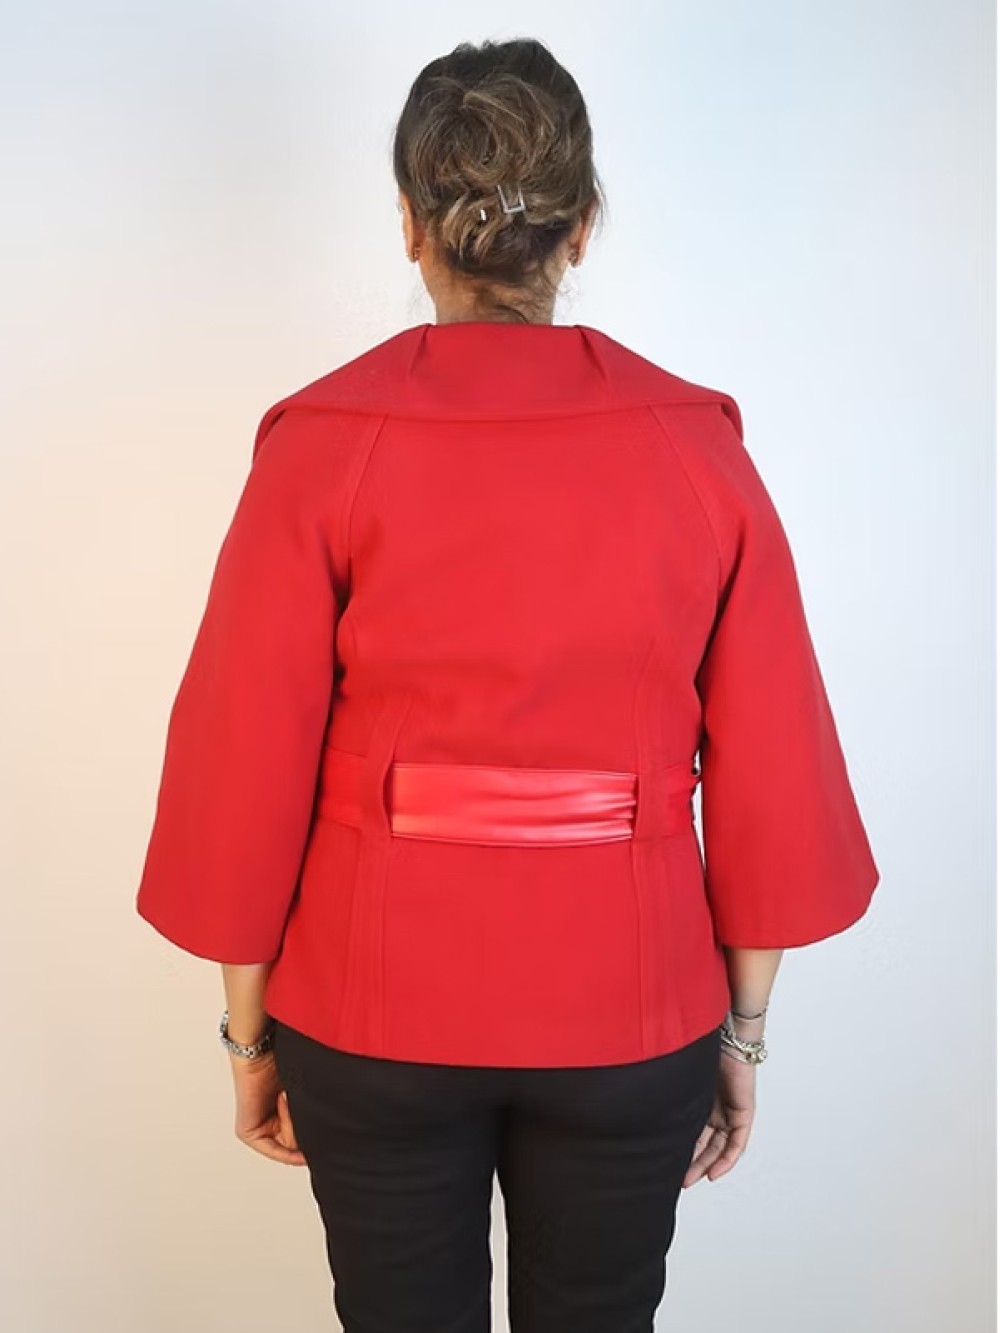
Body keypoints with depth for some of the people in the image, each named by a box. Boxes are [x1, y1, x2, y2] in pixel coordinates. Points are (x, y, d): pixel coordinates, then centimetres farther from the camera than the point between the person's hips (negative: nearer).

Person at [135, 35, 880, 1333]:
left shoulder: (323, 442, -11)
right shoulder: (698, 444, -7)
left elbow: (244, 771, -8)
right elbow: (770, 779, -4)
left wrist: (250, 1029, 6)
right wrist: (743, 1029, 8)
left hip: (376, 1004, 0)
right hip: (630, 1007, 1)